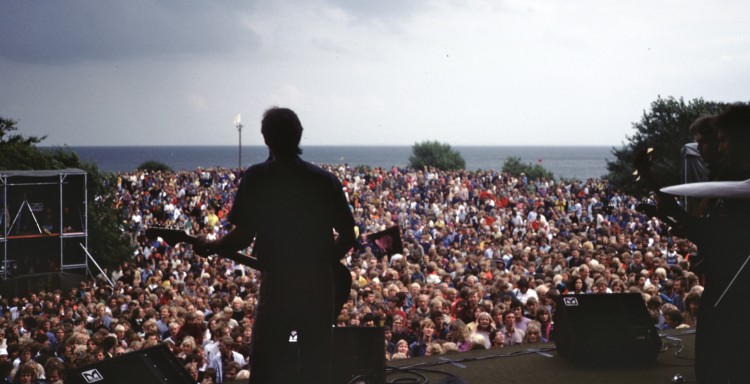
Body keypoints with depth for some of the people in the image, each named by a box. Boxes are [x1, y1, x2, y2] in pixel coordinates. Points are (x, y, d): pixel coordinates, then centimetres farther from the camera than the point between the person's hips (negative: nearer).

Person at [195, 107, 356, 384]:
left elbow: (243, 236, -9)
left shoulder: (256, 179, -5)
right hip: (319, 287, 3)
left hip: (277, 288, -3)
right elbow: (347, 237, 4)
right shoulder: (326, 181, 3)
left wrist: (209, 247, 9)